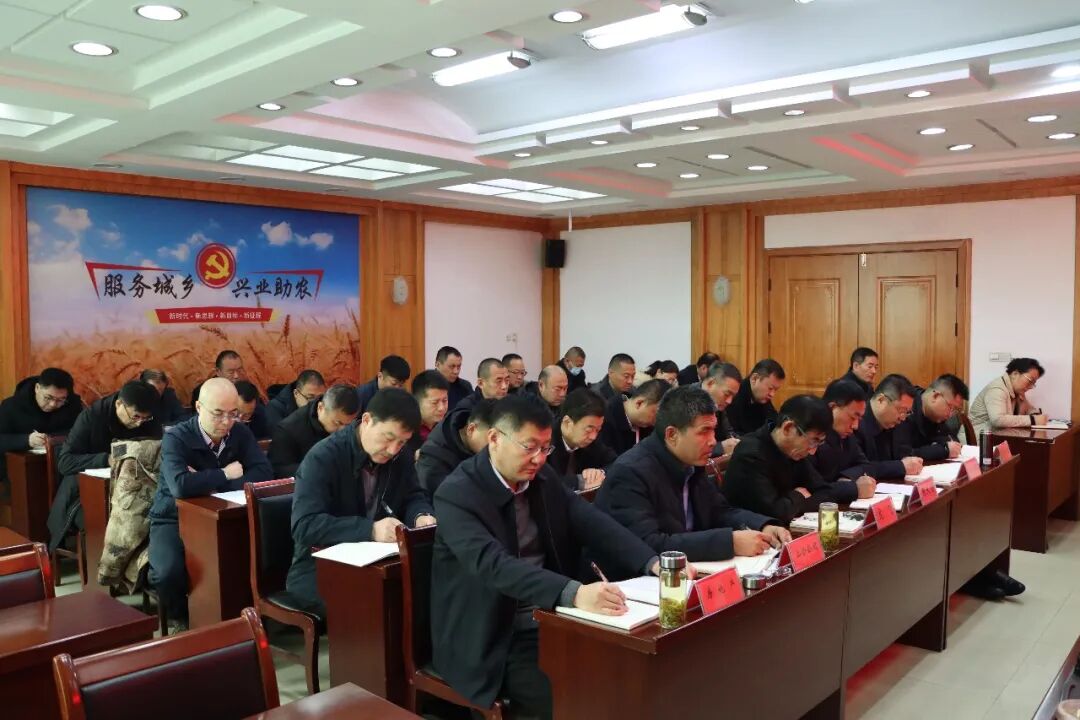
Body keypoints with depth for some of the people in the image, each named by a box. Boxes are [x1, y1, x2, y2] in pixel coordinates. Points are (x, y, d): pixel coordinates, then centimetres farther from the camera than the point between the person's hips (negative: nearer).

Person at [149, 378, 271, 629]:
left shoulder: (240, 433, -3)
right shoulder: (176, 438, -17)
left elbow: (264, 473, -17)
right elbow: (180, 486, -35)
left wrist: (208, 482, -24)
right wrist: (224, 475, -20)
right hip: (174, 520, -3)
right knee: (168, 572, -32)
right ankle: (180, 617, 3)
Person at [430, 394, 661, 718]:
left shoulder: (543, 478, 4)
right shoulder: (457, 494, -17)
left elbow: (595, 524, -2)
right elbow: (493, 565, -31)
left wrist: (654, 563, -20)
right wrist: (574, 593, -44)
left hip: (551, 620, 6)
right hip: (493, 639, -6)